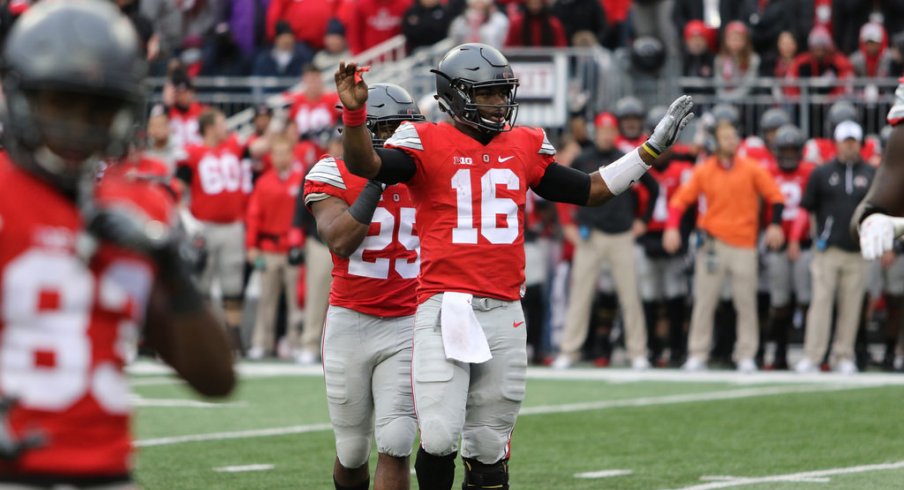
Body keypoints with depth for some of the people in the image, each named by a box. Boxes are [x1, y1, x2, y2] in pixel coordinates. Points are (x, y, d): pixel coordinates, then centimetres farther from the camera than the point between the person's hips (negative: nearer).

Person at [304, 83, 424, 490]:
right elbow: (340, 241, -20)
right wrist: (376, 181, -19)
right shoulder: (335, 175, -5)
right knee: (352, 452, 9)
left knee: (395, 446, -10)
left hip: (408, 326, 2)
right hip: (350, 323, -2)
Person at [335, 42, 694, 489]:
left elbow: (591, 191, 22)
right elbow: (364, 164, -16)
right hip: (445, 306, -4)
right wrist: (355, 113, -33)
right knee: (439, 437, -14)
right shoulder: (428, 143, -1)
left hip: (503, 314, 4)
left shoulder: (524, 147, 14)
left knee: (488, 448, 8)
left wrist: (653, 148, 20)